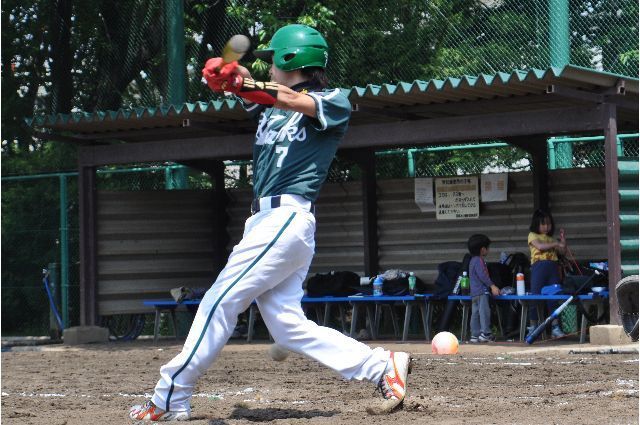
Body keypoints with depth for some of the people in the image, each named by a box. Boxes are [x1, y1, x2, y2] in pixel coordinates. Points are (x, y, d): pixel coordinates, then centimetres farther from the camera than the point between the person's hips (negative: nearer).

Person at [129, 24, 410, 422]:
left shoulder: (335, 101, -1)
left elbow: (295, 101, -22)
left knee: (220, 302, -10)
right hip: (264, 222, 9)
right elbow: (242, 82, 4)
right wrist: (229, 74, -20)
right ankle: (381, 365, 4)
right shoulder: (272, 101, 22)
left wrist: (240, 84, -34)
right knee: (287, 324, 3)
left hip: (287, 218, -9)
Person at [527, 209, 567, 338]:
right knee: (536, 297, -5)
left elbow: (562, 251, 18)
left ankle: (555, 327, 6)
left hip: (553, 268, 5)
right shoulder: (533, 235, 7)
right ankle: (532, 327, -1)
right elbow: (540, 246, -12)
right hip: (539, 267, -5)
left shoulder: (551, 238, 22)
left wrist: (562, 239, 6)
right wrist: (555, 244, -15)